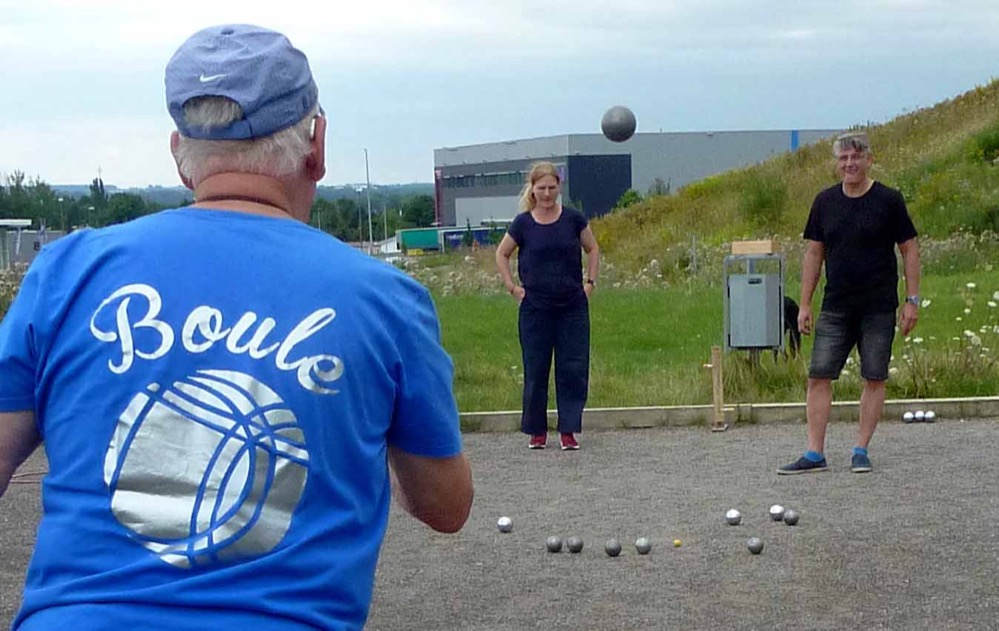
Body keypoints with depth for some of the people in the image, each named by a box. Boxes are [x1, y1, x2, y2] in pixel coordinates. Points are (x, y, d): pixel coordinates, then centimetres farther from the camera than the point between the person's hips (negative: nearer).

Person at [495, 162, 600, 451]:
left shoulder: (573, 219, -1)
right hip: (535, 309, 0)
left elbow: (593, 249, 13)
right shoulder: (523, 223, -2)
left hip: (573, 307, 0)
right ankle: (537, 430, 18)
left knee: (573, 369, -1)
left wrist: (590, 281, 4)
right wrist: (512, 286, 3)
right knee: (535, 371, 5)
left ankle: (568, 430, 8)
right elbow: (501, 255, 11)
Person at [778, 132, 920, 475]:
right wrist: (804, 304, 7)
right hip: (835, 308, 3)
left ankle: (861, 451, 13)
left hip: (879, 308, -2)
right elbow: (813, 253, 10)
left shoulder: (888, 200, -3)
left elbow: (909, 250, 1)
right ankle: (815, 454, 1)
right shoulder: (825, 202, 6)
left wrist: (912, 300, -4)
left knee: (874, 379, 2)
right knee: (819, 377, -3)